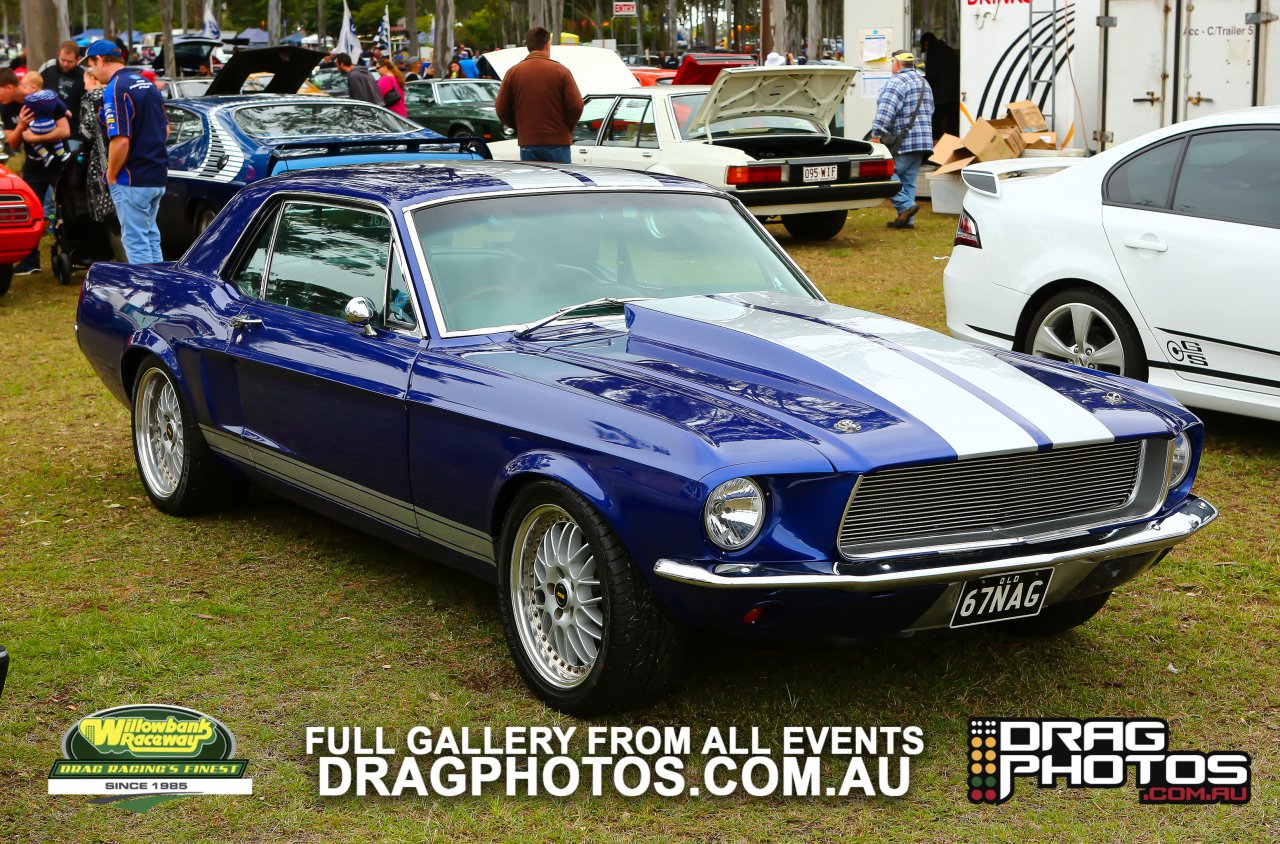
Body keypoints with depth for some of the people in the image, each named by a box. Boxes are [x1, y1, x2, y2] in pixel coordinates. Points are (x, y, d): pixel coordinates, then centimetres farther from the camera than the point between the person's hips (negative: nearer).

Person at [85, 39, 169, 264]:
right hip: (158, 177, 9)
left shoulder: (114, 90, -16)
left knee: (136, 244, -4)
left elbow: (120, 141, -22)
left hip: (132, 181, -9)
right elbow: (165, 129, 19)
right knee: (151, 237, 18)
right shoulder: (147, 84, 12)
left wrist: (111, 177, -10)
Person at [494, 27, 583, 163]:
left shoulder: (513, 72, 3)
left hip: (527, 143, 2)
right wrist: (566, 129, 10)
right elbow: (576, 106, -7)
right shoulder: (561, 71, -4)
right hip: (557, 143, -2)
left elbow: (501, 109, 3)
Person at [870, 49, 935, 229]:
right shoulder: (924, 82, 20)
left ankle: (906, 206, -16)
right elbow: (930, 110, 26)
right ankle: (907, 219, 8)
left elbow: (886, 111, -20)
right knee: (908, 179, 10)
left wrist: (876, 134, -21)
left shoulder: (898, 81, -11)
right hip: (923, 140, 9)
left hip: (903, 142, -9)